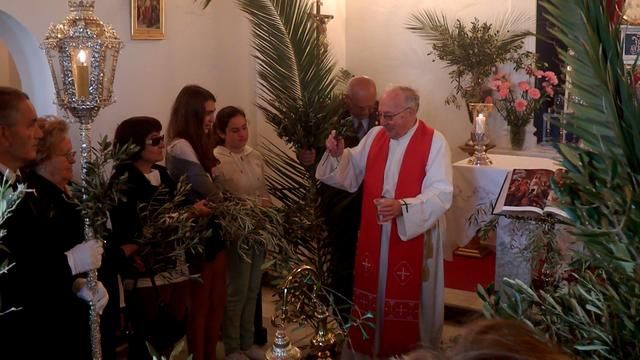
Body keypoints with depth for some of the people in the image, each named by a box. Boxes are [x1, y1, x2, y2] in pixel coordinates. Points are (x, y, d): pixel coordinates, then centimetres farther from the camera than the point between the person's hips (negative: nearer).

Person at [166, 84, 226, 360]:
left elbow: (208, 188, 4)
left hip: (212, 232, 9)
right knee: (200, 304, 5)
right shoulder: (180, 147, -17)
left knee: (217, 300, 16)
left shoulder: (197, 144, 11)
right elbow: (210, 192, -17)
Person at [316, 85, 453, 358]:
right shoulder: (374, 136, 5)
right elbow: (352, 175, 13)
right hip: (374, 235, 5)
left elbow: (441, 194, -21)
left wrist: (402, 207, -34)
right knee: (373, 292, 13)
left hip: (414, 237, -4)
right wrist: (338, 154, -7)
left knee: (409, 298, 6)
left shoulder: (434, 142, -12)